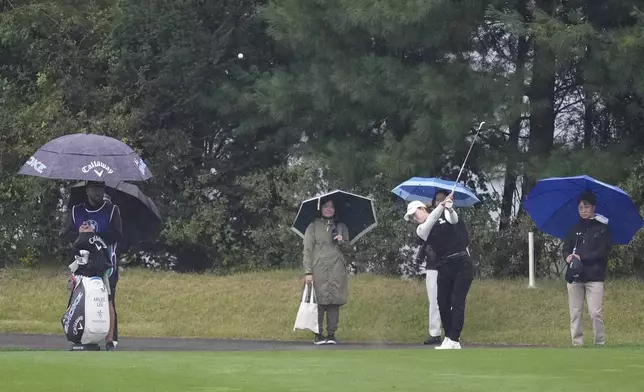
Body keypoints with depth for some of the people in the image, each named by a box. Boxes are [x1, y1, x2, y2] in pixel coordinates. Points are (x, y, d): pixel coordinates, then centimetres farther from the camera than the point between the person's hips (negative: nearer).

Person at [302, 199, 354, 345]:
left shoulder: (341, 227, 16)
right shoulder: (313, 226, 8)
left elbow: (349, 249, 17)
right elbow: (307, 250, 3)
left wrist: (342, 241, -5)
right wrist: (308, 272, -5)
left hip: (337, 271, 2)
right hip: (319, 270, -2)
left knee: (334, 303, -1)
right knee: (319, 302, -6)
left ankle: (331, 334, 3)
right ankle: (318, 335, -3)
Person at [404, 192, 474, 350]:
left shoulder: (445, 215, 7)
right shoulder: (421, 229, 8)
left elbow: (454, 220, -15)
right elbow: (430, 222, -13)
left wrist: (449, 209, -39)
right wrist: (441, 206, -30)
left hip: (462, 263, -3)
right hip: (444, 267, 3)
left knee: (457, 302, -8)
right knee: (443, 303, 2)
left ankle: (454, 341, -11)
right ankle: (449, 338, 15)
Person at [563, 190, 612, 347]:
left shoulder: (602, 228, 2)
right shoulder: (575, 229, 15)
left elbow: (603, 252, -7)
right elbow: (566, 250, 10)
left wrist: (581, 257, -14)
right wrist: (569, 257, -14)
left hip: (594, 277, -4)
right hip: (575, 276, 4)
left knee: (596, 313, -10)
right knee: (575, 314, 2)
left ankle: (600, 344, -2)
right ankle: (577, 344, 5)